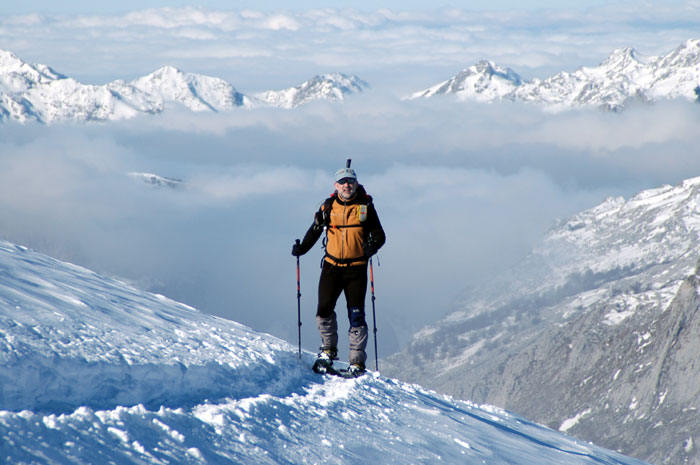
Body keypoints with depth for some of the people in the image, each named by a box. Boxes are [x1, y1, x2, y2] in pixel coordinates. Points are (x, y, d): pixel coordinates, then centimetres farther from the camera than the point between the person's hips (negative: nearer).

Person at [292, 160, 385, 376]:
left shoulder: (365, 207, 1)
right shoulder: (328, 207, 6)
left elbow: (379, 235, 1)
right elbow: (315, 230, 16)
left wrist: (372, 247, -19)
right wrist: (302, 248, 3)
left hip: (356, 269, -2)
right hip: (332, 266, 2)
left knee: (356, 315, -6)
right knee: (324, 310, -8)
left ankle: (357, 362, -1)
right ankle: (328, 349, 15)